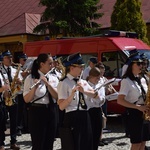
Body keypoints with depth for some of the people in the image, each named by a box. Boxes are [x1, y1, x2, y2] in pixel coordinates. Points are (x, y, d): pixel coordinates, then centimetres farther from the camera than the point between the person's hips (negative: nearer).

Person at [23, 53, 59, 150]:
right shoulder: (30, 78, -6)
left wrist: (47, 83, -18)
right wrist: (34, 87, -27)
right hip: (37, 112, -5)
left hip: (52, 111, 5)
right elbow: (26, 99, -11)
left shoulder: (54, 78, 7)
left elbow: (57, 96, -6)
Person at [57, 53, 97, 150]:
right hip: (72, 118, -7)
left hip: (85, 117, 7)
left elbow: (94, 94, -1)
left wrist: (84, 91, -19)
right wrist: (72, 94, -29)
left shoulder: (83, 82, 12)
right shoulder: (64, 83, -9)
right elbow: (61, 106, -16)